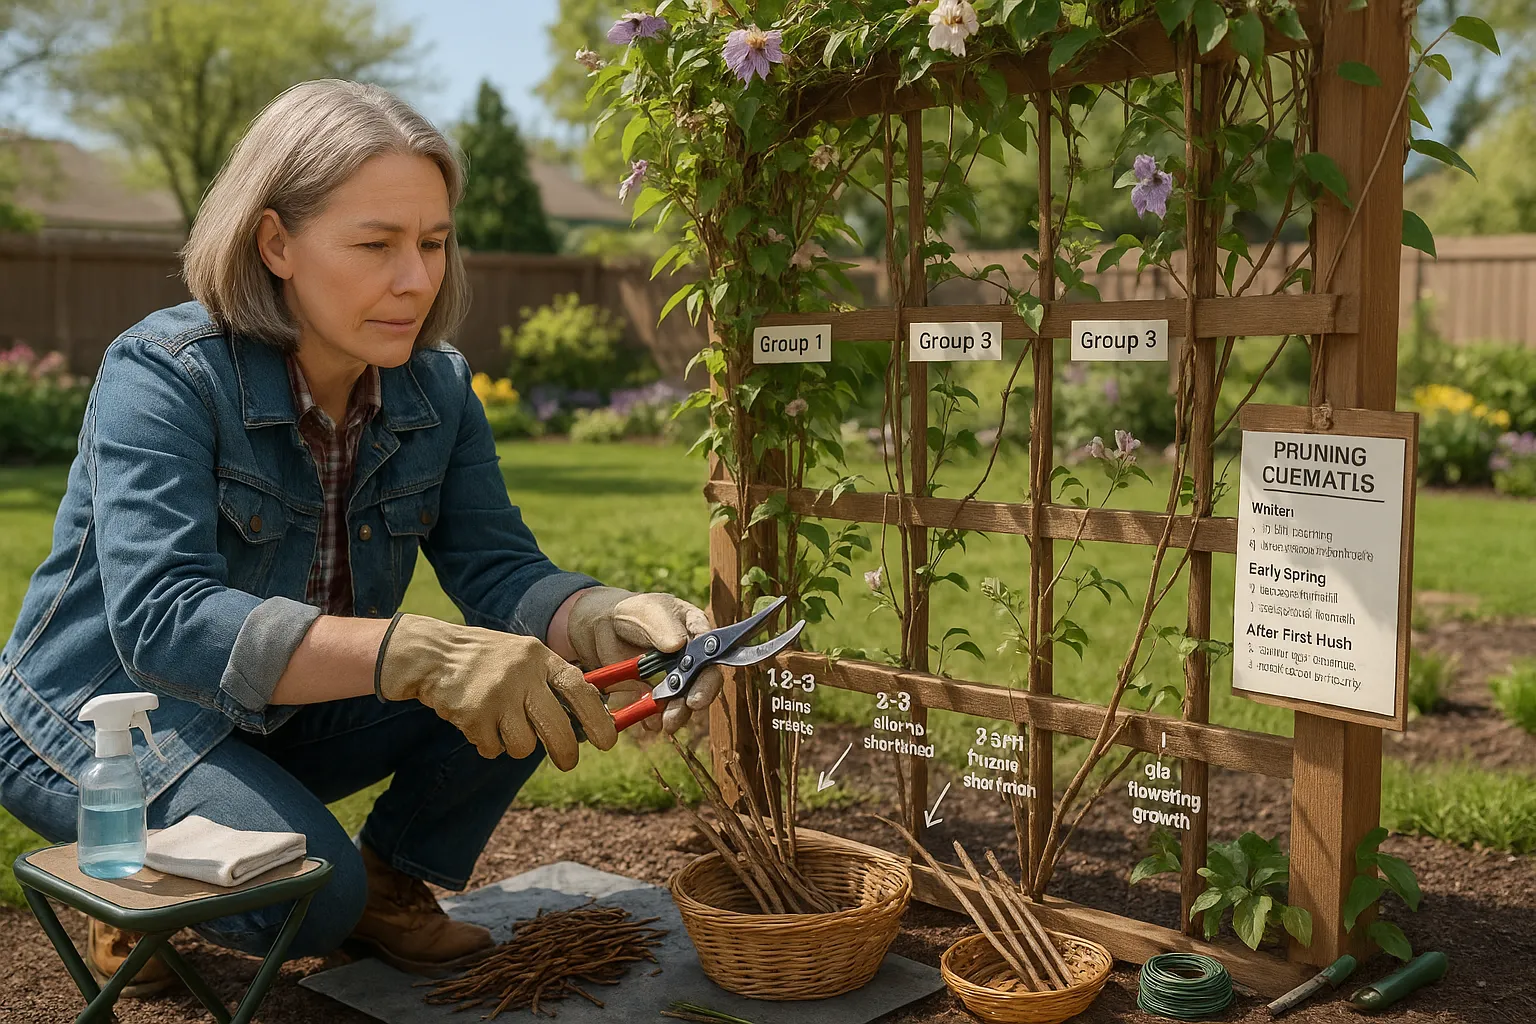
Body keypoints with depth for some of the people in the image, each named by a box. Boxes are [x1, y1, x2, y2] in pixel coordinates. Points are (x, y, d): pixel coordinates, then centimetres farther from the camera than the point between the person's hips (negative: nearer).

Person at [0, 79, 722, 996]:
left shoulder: (437, 387, -7)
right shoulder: (162, 375, -25)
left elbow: (498, 569, -14)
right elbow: (161, 622, -37)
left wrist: (619, 620, -37)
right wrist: (418, 653, -51)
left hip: (290, 719, 6)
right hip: (106, 715, -5)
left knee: (546, 669, -15)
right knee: (312, 893, -31)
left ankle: (396, 878, 6)